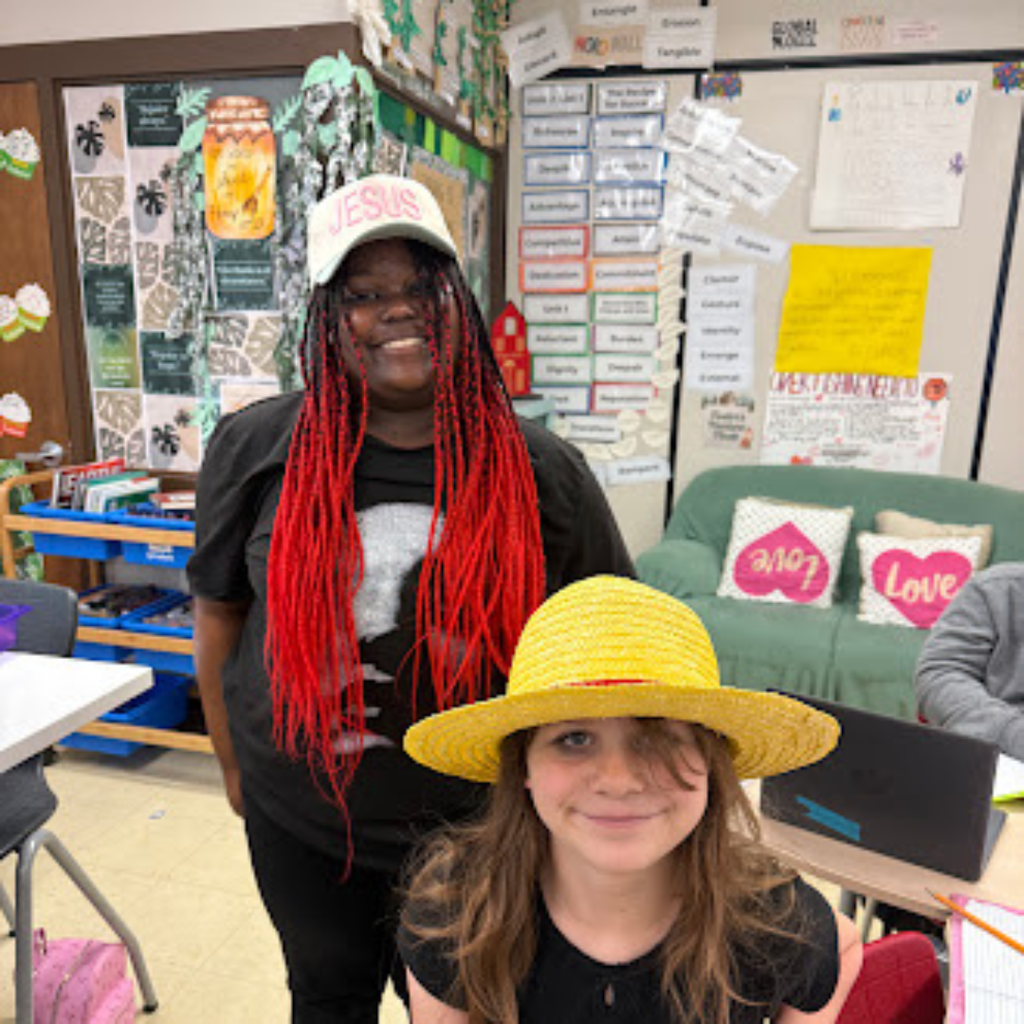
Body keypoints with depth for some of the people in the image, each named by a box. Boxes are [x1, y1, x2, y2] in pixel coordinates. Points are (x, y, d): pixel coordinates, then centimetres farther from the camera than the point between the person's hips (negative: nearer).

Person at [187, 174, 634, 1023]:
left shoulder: (536, 470, -11)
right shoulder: (254, 449, -9)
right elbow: (220, 610, 3)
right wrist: (234, 763, 10)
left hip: (476, 826, -1)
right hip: (301, 824, 2)